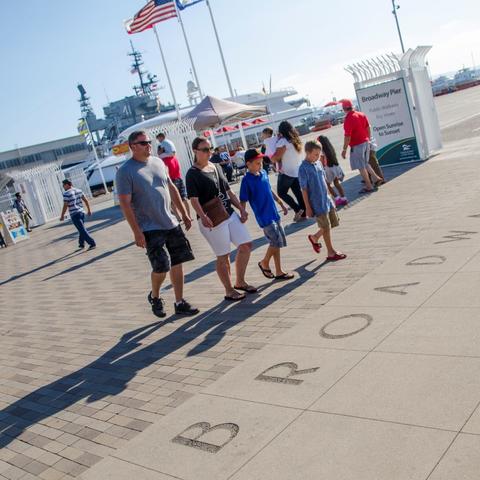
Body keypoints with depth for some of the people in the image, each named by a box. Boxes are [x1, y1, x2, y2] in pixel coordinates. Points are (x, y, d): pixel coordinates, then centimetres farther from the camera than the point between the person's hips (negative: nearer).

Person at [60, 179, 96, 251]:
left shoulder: (66, 193, -10)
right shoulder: (79, 190, 10)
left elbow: (65, 206, -12)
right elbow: (86, 200, 11)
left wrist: (62, 216, -2)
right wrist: (89, 210, 17)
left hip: (74, 214, -7)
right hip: (82, 212, 7)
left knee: (82, 230, -6)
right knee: (82, 229, 18)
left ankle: (92, 243, -11)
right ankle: (81, 244, 26)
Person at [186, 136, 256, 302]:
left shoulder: (216, 167, 14)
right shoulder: (193, 174, -9)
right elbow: (194, 200, -18)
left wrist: (241, 208, 10)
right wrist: (203, 217, -34)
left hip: (230, 214, 7)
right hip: (212, 220, -7)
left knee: (246, 245, 6)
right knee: (223, 256, 1)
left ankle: (240, 282, 24)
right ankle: (229, 291, 17)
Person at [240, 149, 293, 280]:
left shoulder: (263, 173, 8)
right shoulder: (247, 180, -13)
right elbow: (243, 201, -12)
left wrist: (281, 204, 24)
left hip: (273, 213, 8)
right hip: (263, 216, -7)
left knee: (279, 241, 10)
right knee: (276, 241, -8)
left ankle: (279, 271, 20)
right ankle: (265, 263, 15)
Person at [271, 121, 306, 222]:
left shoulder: (283, 141, -16)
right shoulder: (296, 140, 8)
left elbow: (276, 157, -17)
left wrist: (271, 157, 3)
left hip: (286, 172, -8)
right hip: (298, 171, 8)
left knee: (282, 193, 7)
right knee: (298, 193, 13)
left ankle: (298, 209, -2)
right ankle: (303, 214, 15)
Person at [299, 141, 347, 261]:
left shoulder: (318, 163, 5)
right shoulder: (304, 168, -16)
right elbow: (304, 189, -14)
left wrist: (328, 196, 18)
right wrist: (308, 207, -14)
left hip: (327, 199, 8)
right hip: (317, 203, -8)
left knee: (334, 222, 15)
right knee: (326, 227, 1)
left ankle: (315, 238, 33)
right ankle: (331, 253, 15)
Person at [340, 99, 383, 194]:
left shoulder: (348, 119, -20)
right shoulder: (362, 115, 4)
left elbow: (347, 137, -21)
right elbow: (368, 128, 12)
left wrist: (344, 149, -14)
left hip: (356, 146, -8)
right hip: (366, 142, 8)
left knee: (361, 167, 3)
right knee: (365, 164, 24)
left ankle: (369, 186, 8)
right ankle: (376, 178, 21)